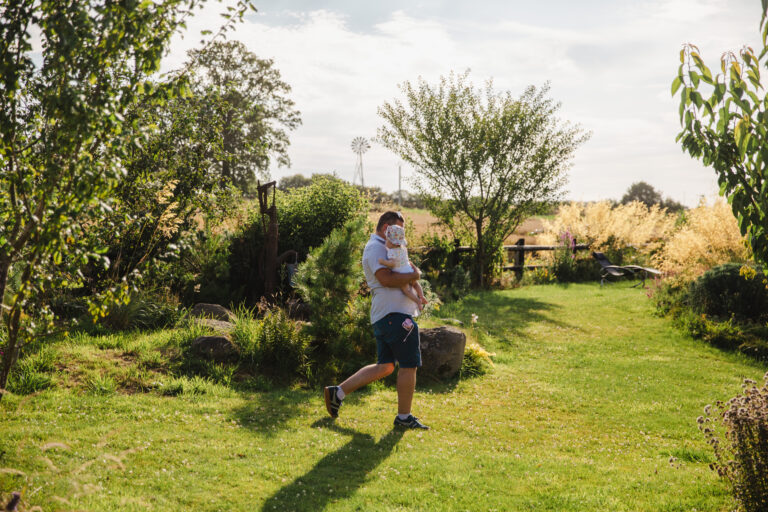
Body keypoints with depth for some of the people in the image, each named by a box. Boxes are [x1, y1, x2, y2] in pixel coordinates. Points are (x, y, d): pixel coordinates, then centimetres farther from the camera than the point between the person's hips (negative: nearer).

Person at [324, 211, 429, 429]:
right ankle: (404, 417, 7)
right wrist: (414, 275, -14)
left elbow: (396, 273, 29)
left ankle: (337, 393, 15)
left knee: (384, 366, 13)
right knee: (409, 366, -2)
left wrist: (409, 268, 7)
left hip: (385, 316, 11)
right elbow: (386, 279, -23)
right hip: (394, 313, -11)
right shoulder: (376, 247, -10)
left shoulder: (382, 248, 24)